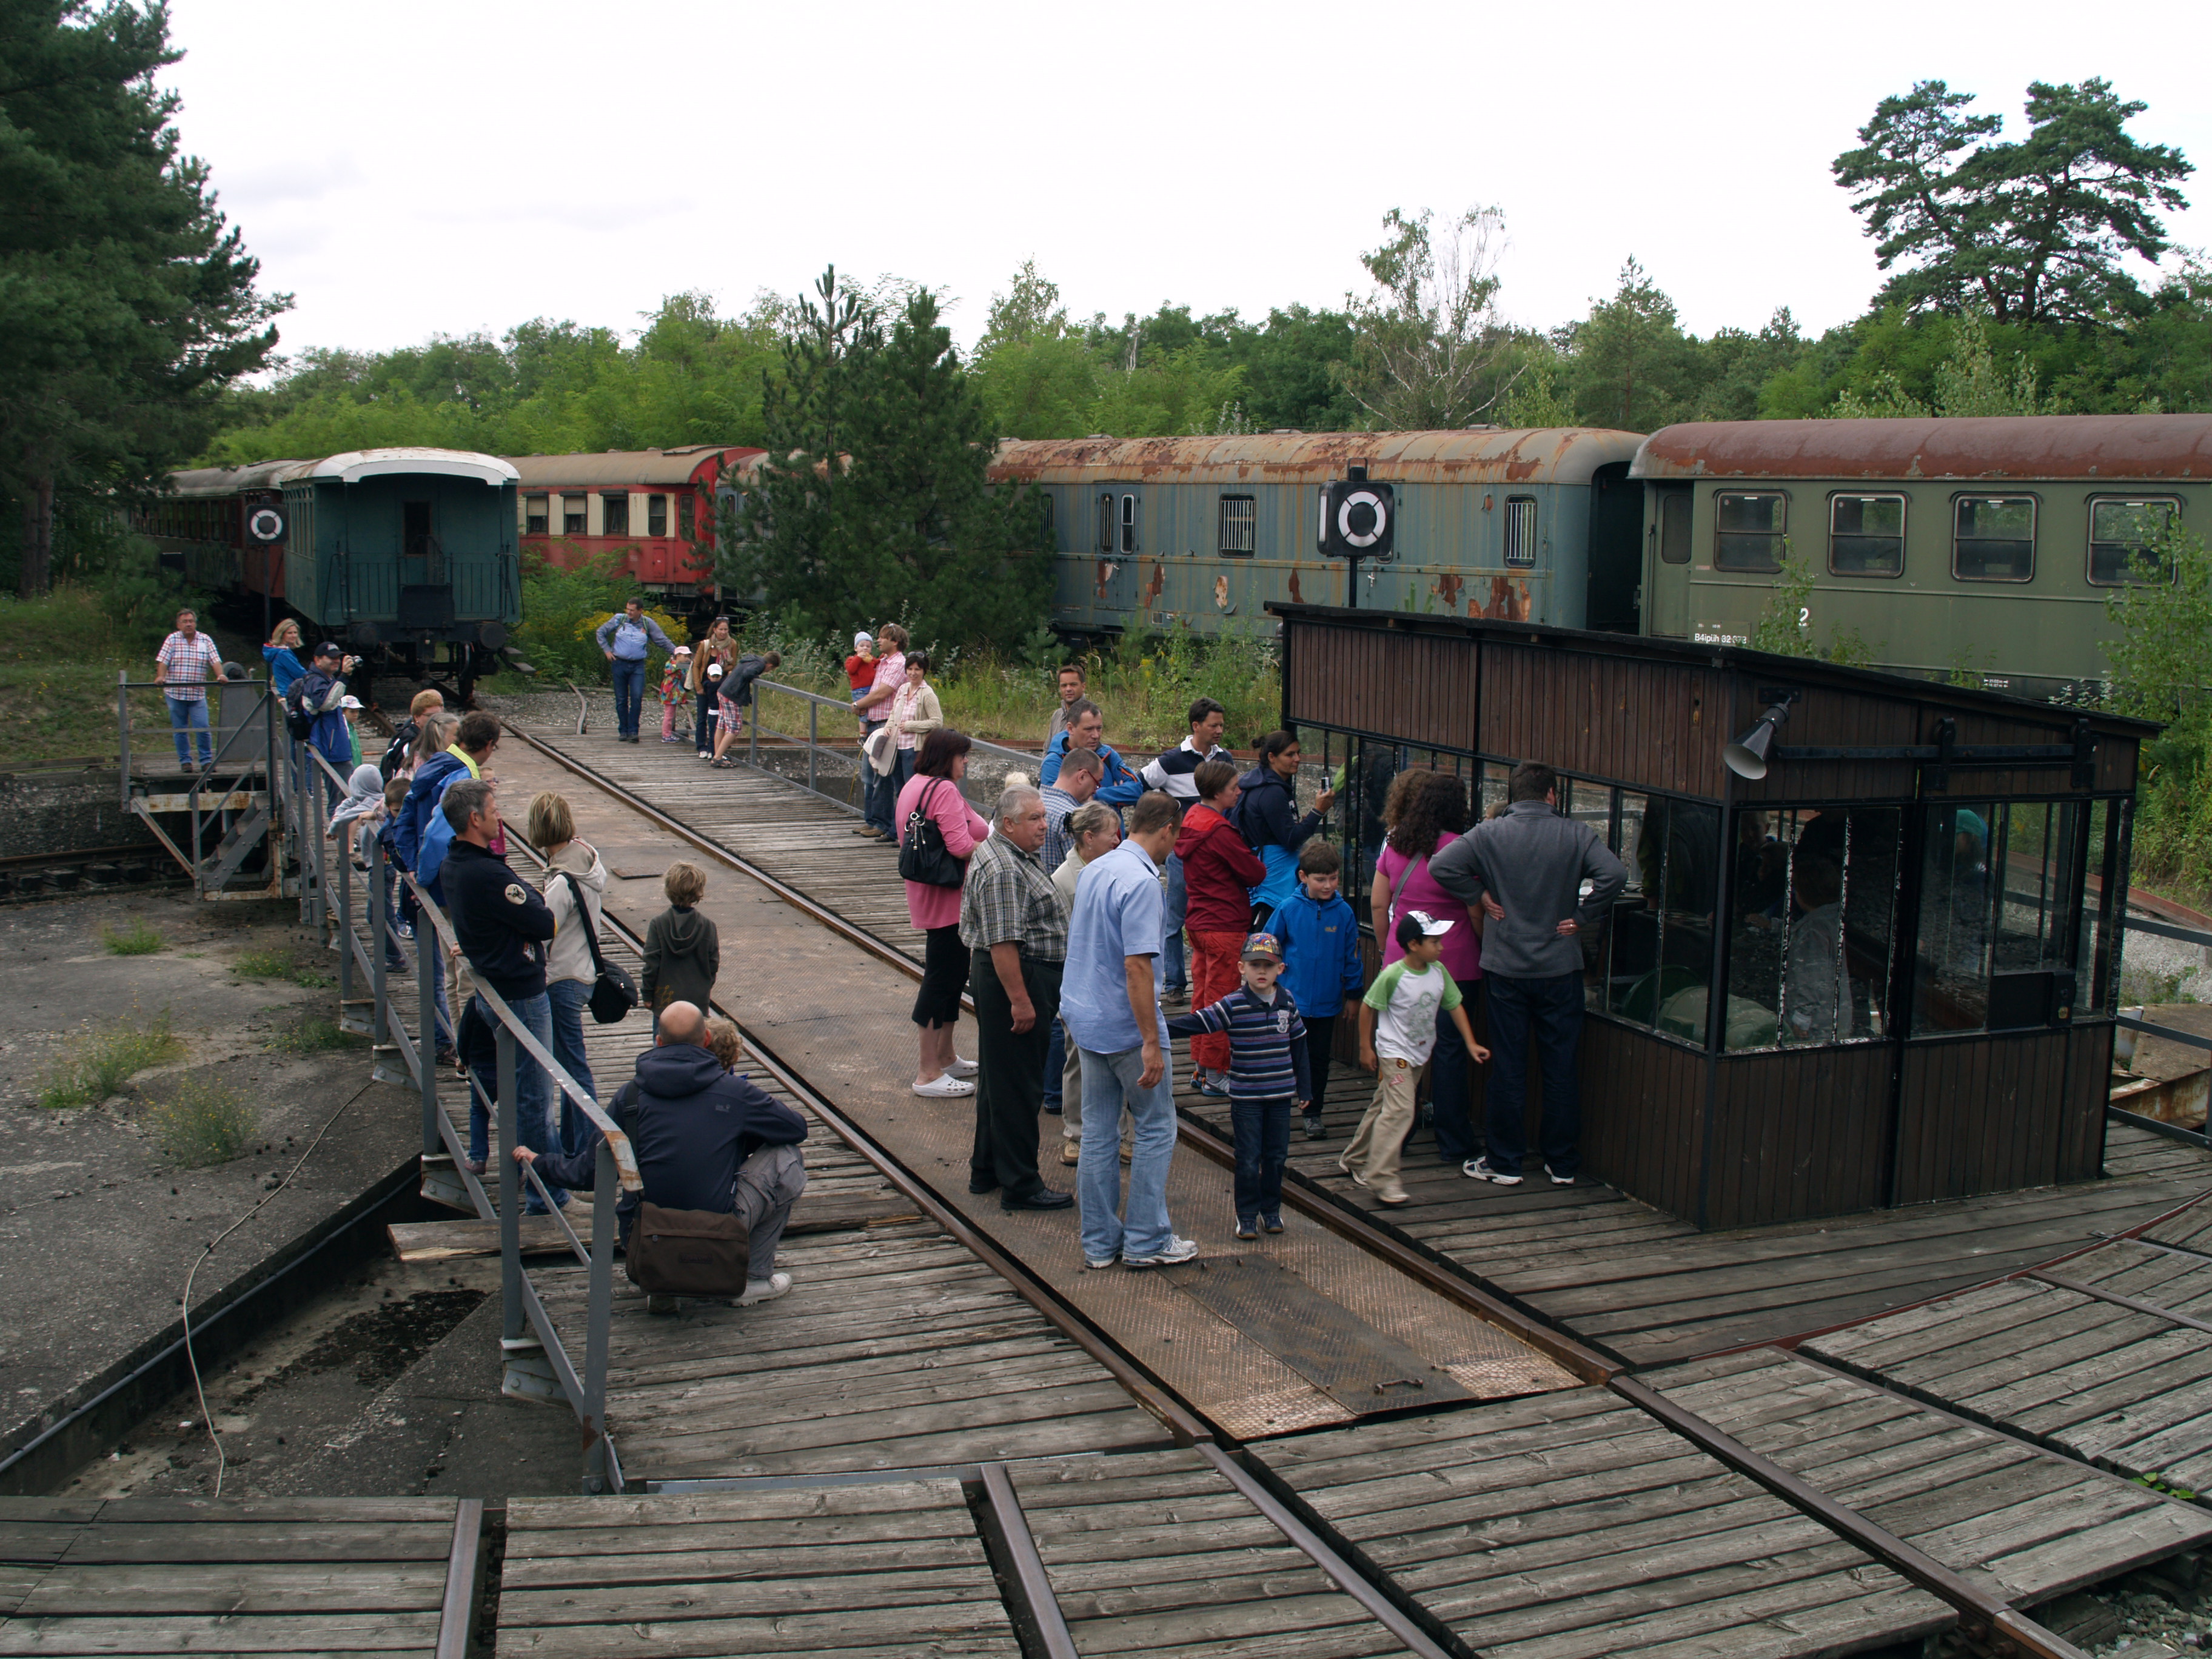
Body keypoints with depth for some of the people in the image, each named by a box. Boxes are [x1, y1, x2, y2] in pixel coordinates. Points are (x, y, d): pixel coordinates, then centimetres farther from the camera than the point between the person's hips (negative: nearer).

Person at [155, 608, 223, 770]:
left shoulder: (205, 641, 6)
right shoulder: (172, 640, 4)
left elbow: (215, 661, -2)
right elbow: (163, 661, -3)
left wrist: (220, 676, -20)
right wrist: (160, 677, -21)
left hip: (198, 694, 0)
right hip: (175, 693, 0)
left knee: (203, 729, -7)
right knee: (179, 730, 5)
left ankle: (207, 760, 3)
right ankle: (185, 761, 15)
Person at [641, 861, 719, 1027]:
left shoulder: (658, 924, -11)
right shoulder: (708, 926, -7)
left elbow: (651, 964, -9)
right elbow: (713, 965, 0)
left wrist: (647, 995, 2)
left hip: (665, 1000, -1)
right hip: (698, 1000, 1)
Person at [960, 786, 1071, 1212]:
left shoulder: (1013, 856, 15)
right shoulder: (1001, 869, -21)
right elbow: (1002, 942, -26)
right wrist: (1020, 1000, -26)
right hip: (1016, 978, -11)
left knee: (999, 1078, 18)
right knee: (1018, 1087, -4)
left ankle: (986, 1171, 29)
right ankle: (1020, 1185, 3)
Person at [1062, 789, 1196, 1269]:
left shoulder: (1093, 870, 8)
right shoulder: (1141, 882, -20)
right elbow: (1137, 966, -25)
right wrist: (1152, 1043, -23)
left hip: (1086, 1018, 8)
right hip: (1126, 1026, -8)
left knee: (1098, 1130, 12)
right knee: (1156, 1127, 5)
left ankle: (1100, 1242, 18)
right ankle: (1146, 1240, 9)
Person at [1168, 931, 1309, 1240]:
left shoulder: (1287, 1003, 2)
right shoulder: (1233, 1006, -10)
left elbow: (1298, 1045, 11)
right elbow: (1197, 1023, -14)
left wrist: (1304, 1088, 13)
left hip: (1281, 1094, 3)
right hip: (1245, 1096, -3)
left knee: (1276, 1156, 11)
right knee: (1248, 1159, 1)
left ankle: (1271, 1209, 28)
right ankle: (1247, 1214, 15)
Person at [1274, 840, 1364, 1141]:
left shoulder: (1343, 913, -5)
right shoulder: (1288, 909, -8)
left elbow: (1351, 956, 5)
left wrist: (1352, 993, 8)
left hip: (1326, 1003, 1)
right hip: (1291, 1000, -1)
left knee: (1319, 1060, 10)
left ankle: (1313, 1114, 23)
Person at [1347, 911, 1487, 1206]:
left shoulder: (1439, 972, -3)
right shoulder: (1392, 976, -20)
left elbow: (1455, 1006, 7)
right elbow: (1367, 1007, -10)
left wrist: (1471, 1043, 2)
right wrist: (1365, 1048, -5)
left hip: (1420, 1054, 7)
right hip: (1393, 1052, -7)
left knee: (1383, 1108, 16)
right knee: (1399, 1110, -18)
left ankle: (1354, 1161, 30)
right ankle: (1384, 1179, -16)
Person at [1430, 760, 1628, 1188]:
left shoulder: (1490, 833, -5)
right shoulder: (1576, 834, -5)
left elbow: (1442, 867, -15)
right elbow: (1614, 874, -19)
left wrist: (1480, 896, -3)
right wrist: (1584, 917, -8)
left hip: (1506, 968, 0)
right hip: (1561, 968, 0)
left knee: (1508, 1068, 8)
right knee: (1561, 1068, 9)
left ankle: (1503, 1162, 14)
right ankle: (1563, 1164, 17)